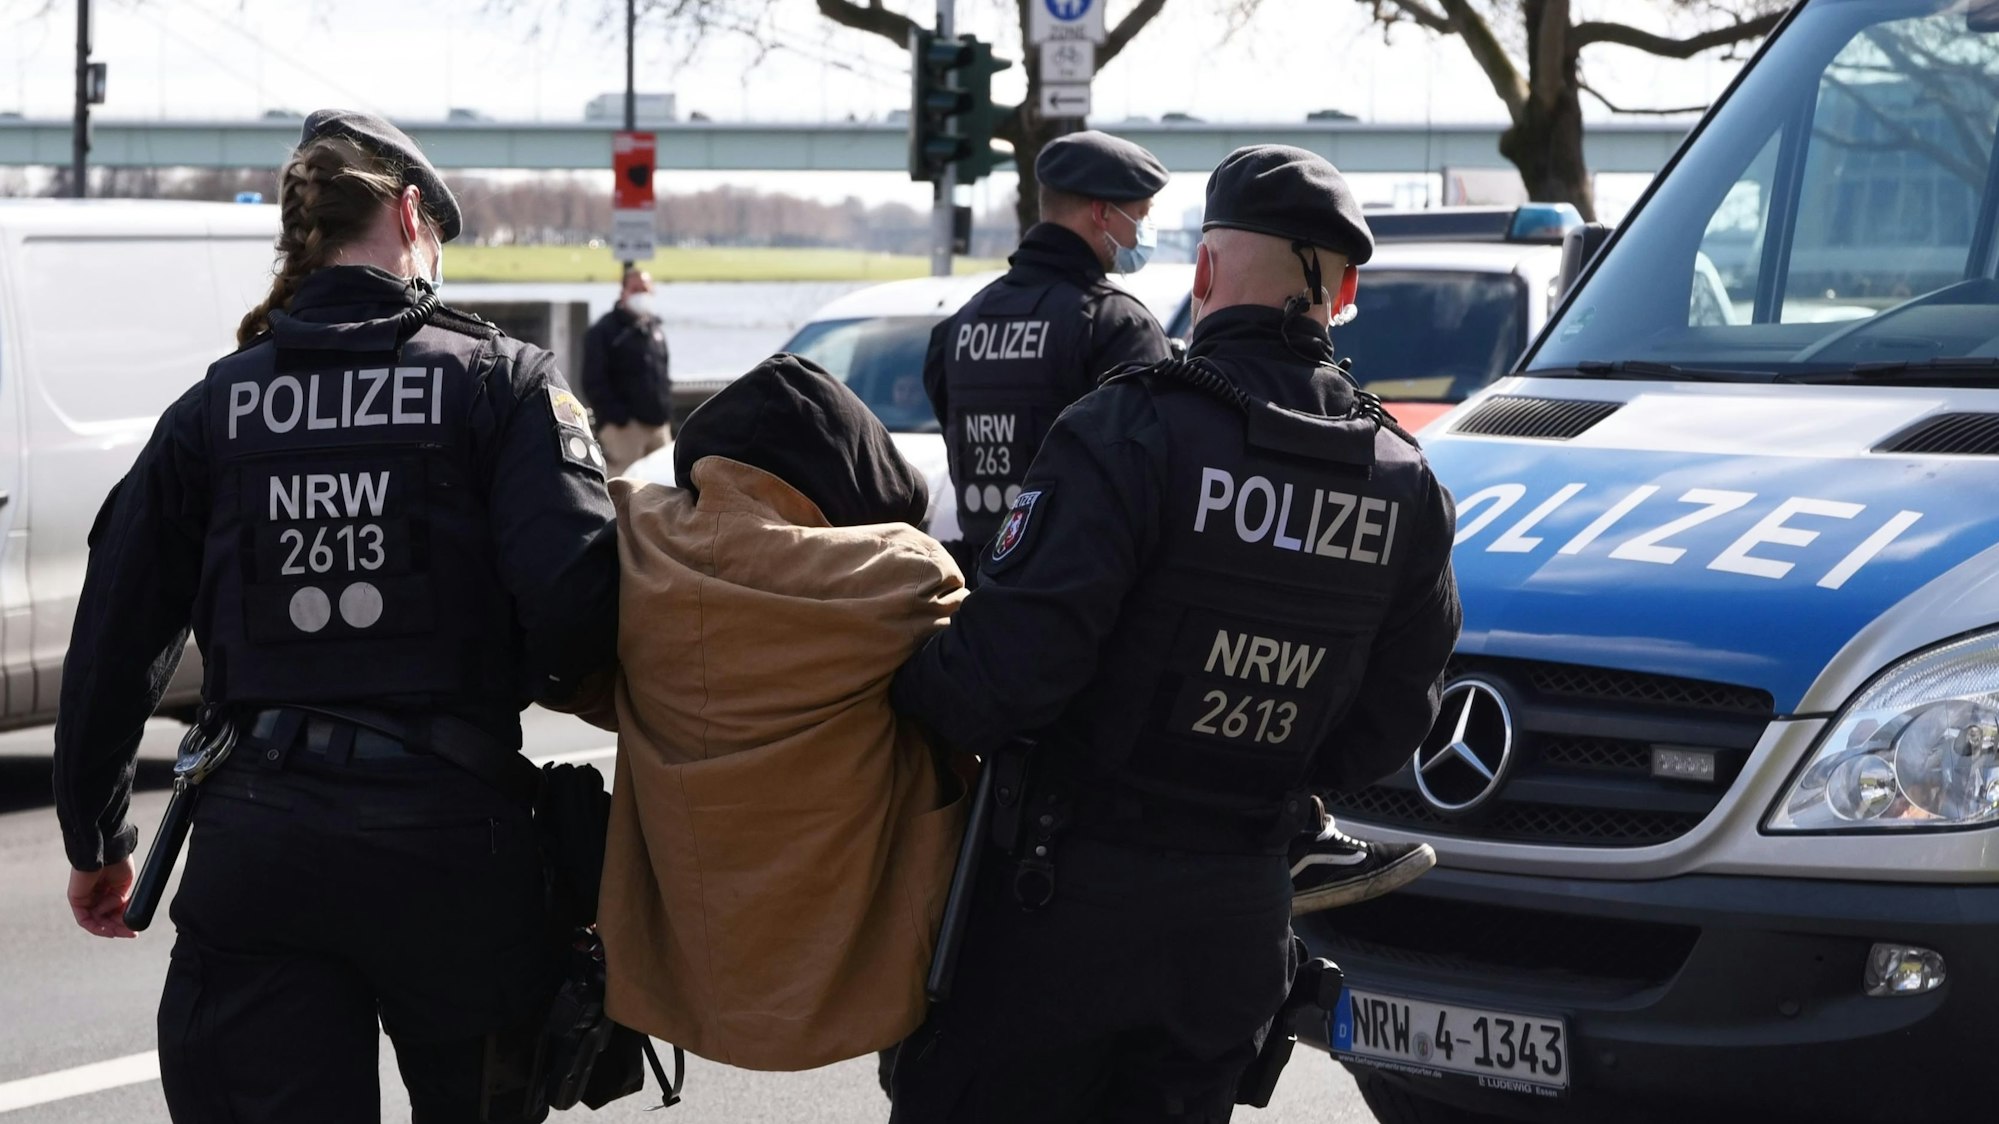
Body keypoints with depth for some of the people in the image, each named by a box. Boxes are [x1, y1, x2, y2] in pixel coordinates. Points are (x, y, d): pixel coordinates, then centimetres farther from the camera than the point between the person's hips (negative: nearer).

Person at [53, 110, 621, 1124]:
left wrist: (95, 841, 21)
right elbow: (572, 590, -15)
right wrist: (522, 684, 9)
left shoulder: (214, 409, 7)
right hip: (448, 836, -1)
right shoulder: (502, 381, -1)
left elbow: (114, 636, 9)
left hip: (255, 841, 2)